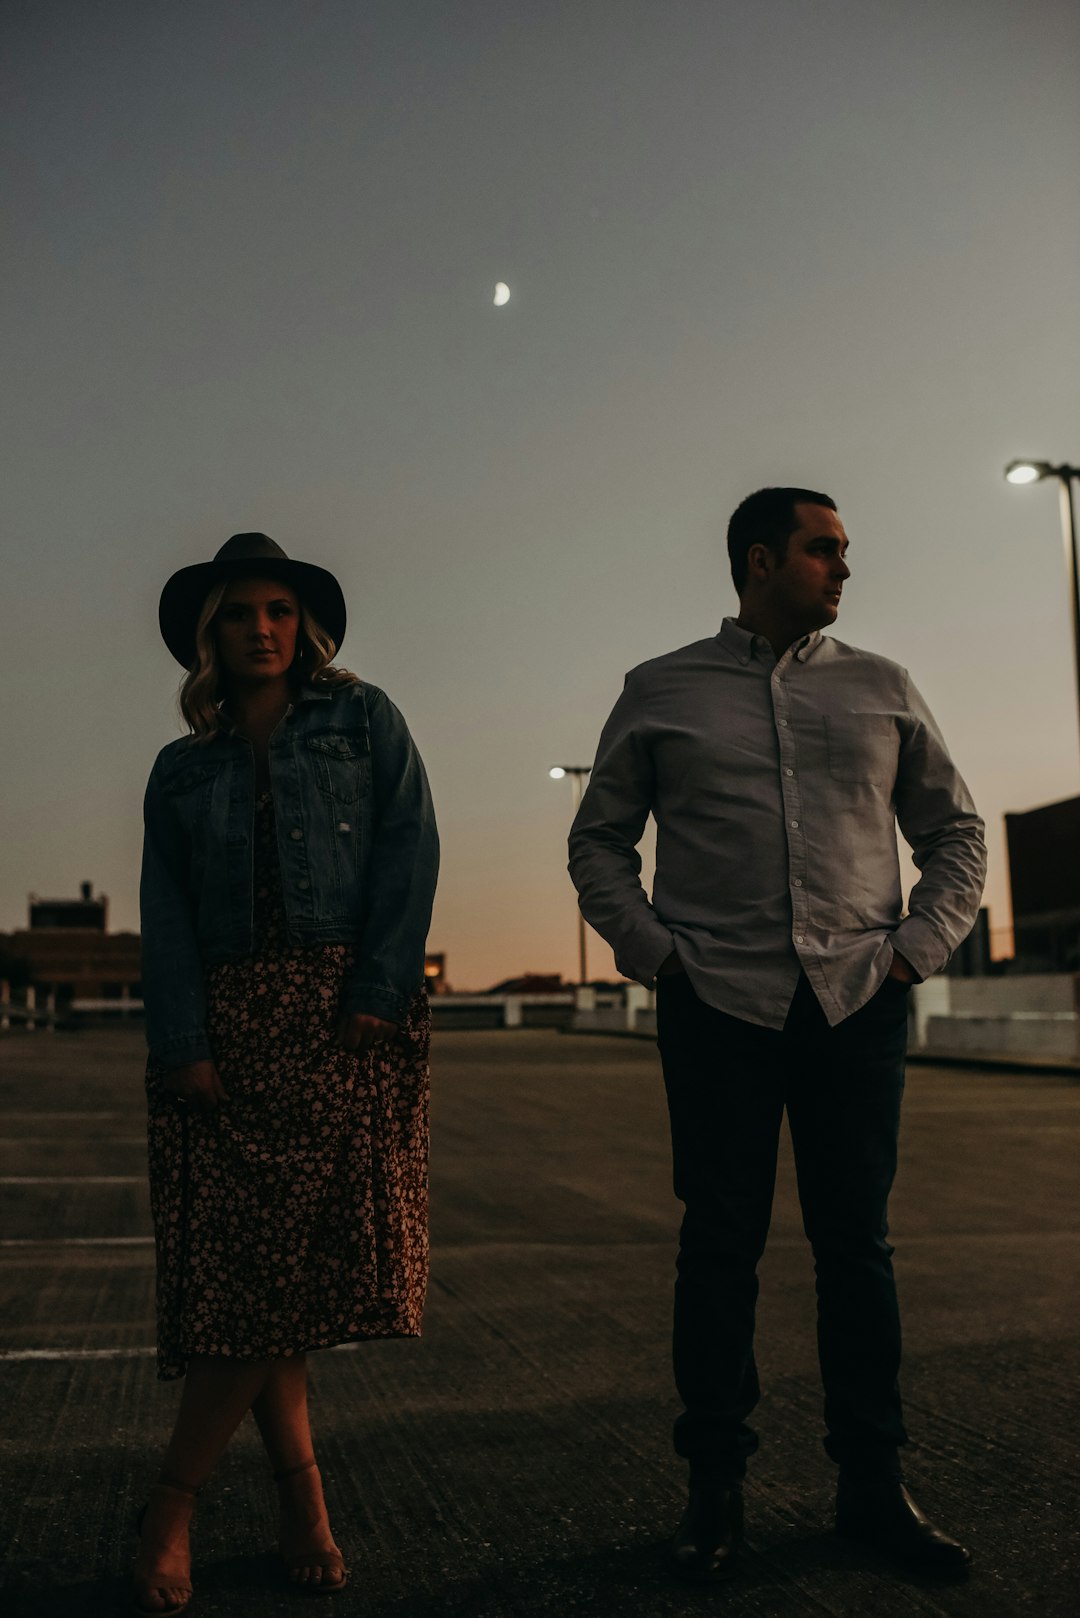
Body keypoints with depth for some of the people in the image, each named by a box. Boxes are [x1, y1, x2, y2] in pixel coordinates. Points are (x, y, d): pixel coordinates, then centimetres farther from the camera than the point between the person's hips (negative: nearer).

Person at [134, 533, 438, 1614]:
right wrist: (183, 1043, -7)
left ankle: (171, 1504, 5)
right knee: (242, 1260, -3)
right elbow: (166, 915, 7)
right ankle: (303, 1504, 10)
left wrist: (378, 992, -12)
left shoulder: (364, 721, 11)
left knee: (292, 1255, -8)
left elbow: (408, 853, 0)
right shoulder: (183, 770, 17)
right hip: (228, 1019, 2)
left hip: (349, 1013, -2)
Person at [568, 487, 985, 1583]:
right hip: (719, 1003, -1)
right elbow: (598, 842, 10)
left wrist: (914, 949, 2)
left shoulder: (881, 690, 12)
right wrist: (653, 952, -2)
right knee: (720, 1244, 3)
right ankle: (716, 1486, 16)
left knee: (856, 1244, 7)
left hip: (859, 1002, 2)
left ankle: (872, 1484, 20)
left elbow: (956, 834, 15)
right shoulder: (660, 692, 8)